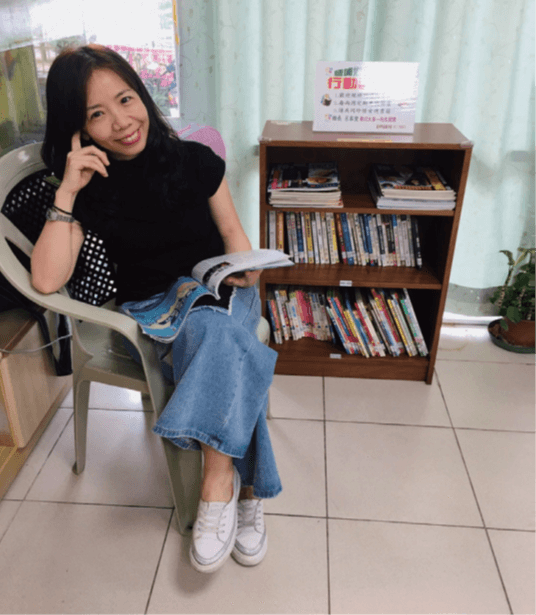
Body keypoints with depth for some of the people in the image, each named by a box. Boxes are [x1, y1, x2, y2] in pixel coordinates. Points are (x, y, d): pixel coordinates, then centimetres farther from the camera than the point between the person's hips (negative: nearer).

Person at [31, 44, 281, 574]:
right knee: (228, 352, -35)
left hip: (218, 292, 1)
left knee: (214, 332, -37)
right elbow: (47, 280, -15)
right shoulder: (89, 190, -3)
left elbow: (233, 232, 9)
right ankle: (244, 489, -27)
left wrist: (245, 274, -11)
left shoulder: (194, 161, -1)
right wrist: (68, 191, -19)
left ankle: (218, 482, -31)